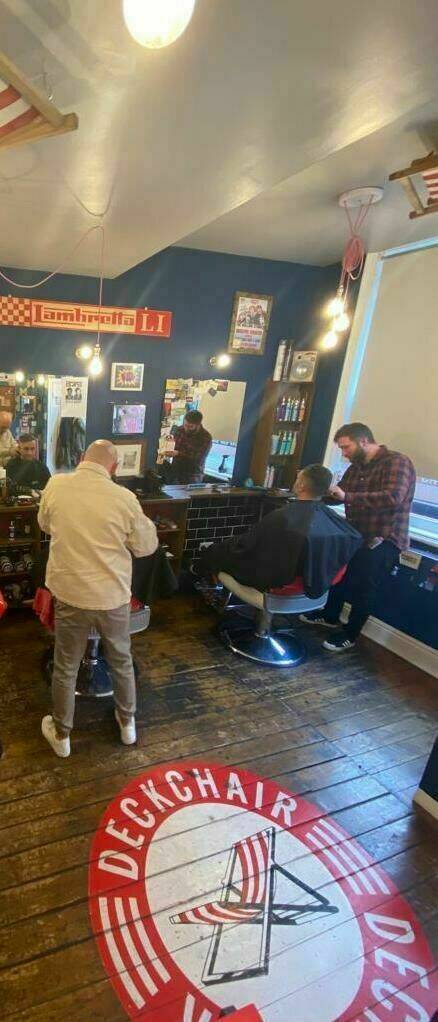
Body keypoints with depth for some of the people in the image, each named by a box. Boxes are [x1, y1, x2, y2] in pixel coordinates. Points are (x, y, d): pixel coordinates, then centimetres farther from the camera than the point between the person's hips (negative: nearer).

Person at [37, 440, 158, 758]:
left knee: (66, 667, 19)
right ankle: (128, 722, 41)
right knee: (121, 661, 22)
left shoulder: (55, 486, -7)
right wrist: (145, 522, 15)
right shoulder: (124, 498, -14)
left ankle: (61, 734, 37)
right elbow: (147, 547, -3)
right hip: (113, 594, -1)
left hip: (70, 593, 1)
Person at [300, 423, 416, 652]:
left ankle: (350, 635, 20)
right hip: (357, 536, 8)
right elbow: (340, 494, 12)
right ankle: (330, 617, 43)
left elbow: (392, 498, -31)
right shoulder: (356, 466, 9)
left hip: (383, 541, -8)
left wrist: (347, 496, -33)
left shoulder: (397, 462, -16)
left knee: (362, 588, -1)